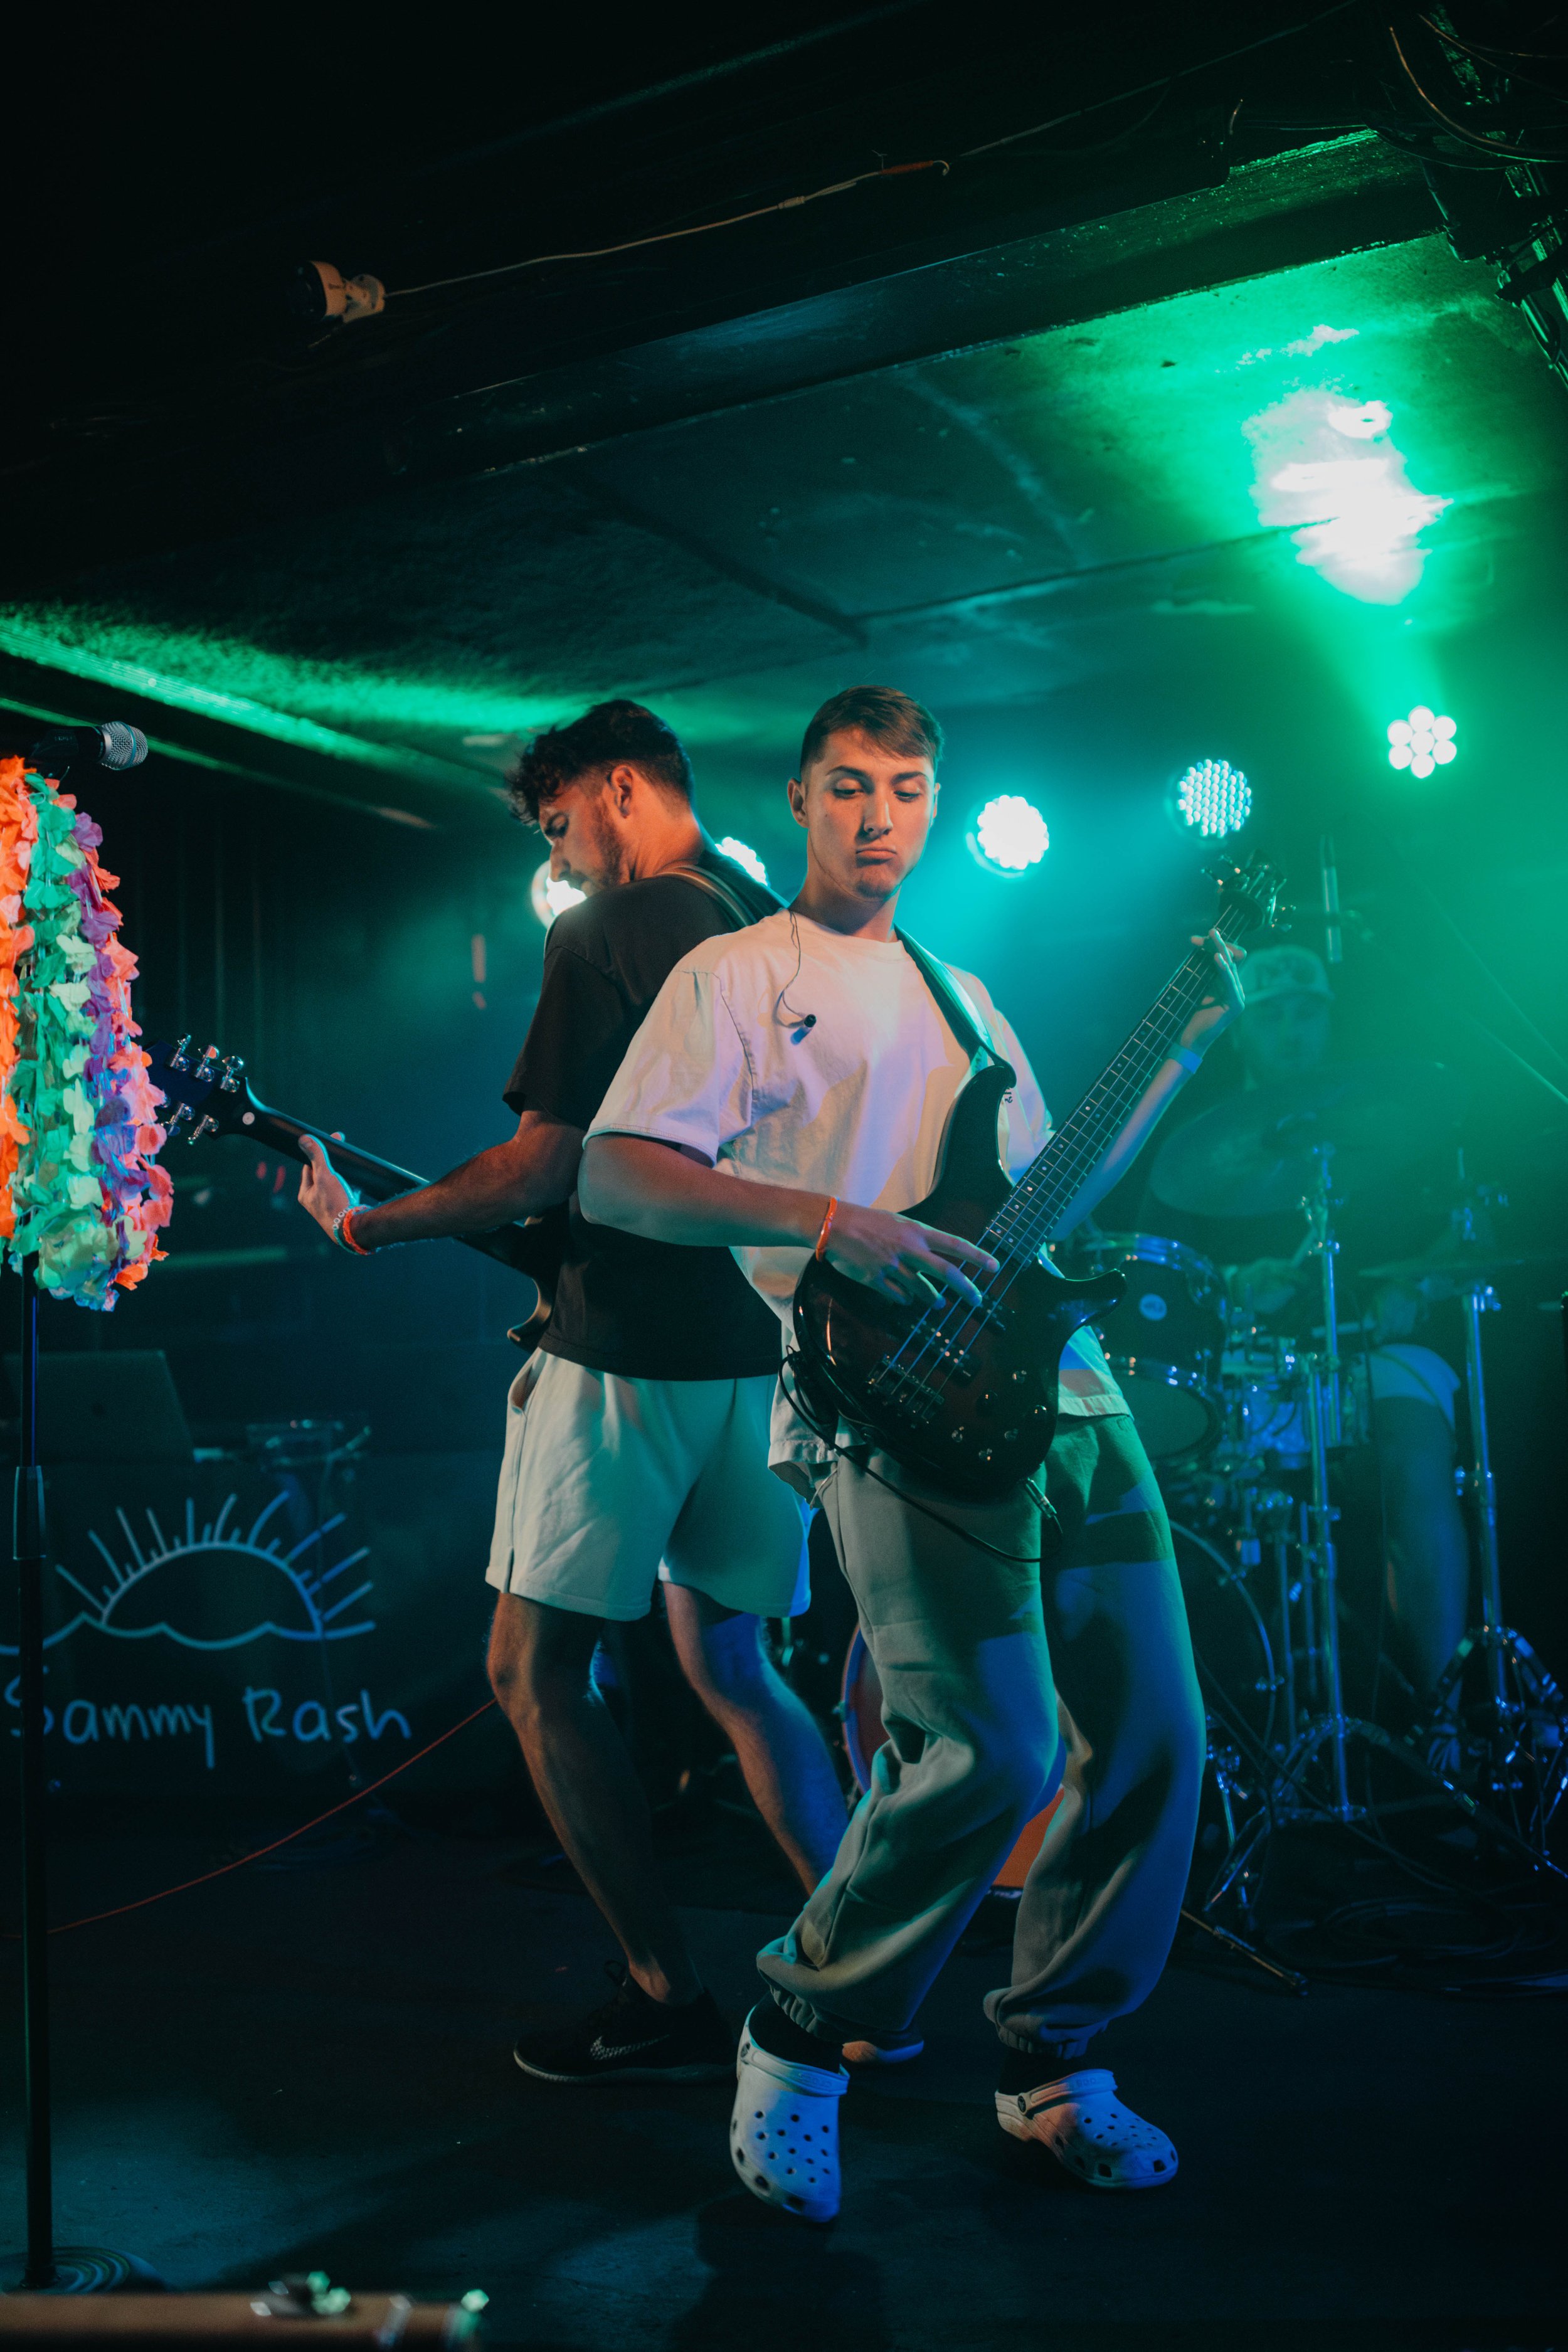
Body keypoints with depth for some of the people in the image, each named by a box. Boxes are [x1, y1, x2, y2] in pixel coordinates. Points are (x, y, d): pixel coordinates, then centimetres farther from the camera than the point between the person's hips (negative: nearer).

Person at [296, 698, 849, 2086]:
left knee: (537, 1670, 3)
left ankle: (670, 2003, 3)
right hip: (772, 1349, 8)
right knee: (728, 1668, 18)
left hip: (633, 1348, -8)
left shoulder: (604, 935, -9)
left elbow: (545, 1163, -14)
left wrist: (365, 1226, -3)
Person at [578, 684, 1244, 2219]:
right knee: (993, 1749, -19)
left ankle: (1049, 2062, 21)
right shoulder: (738, 974, 5)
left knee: (1152, 1734, 3)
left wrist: (1185, 1049, 19)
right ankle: (799, 2038, 5)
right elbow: (612, 1178, -7)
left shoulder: (960, 995, 26)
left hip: (1060, 1388, 7)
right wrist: (827, 1220, -19)